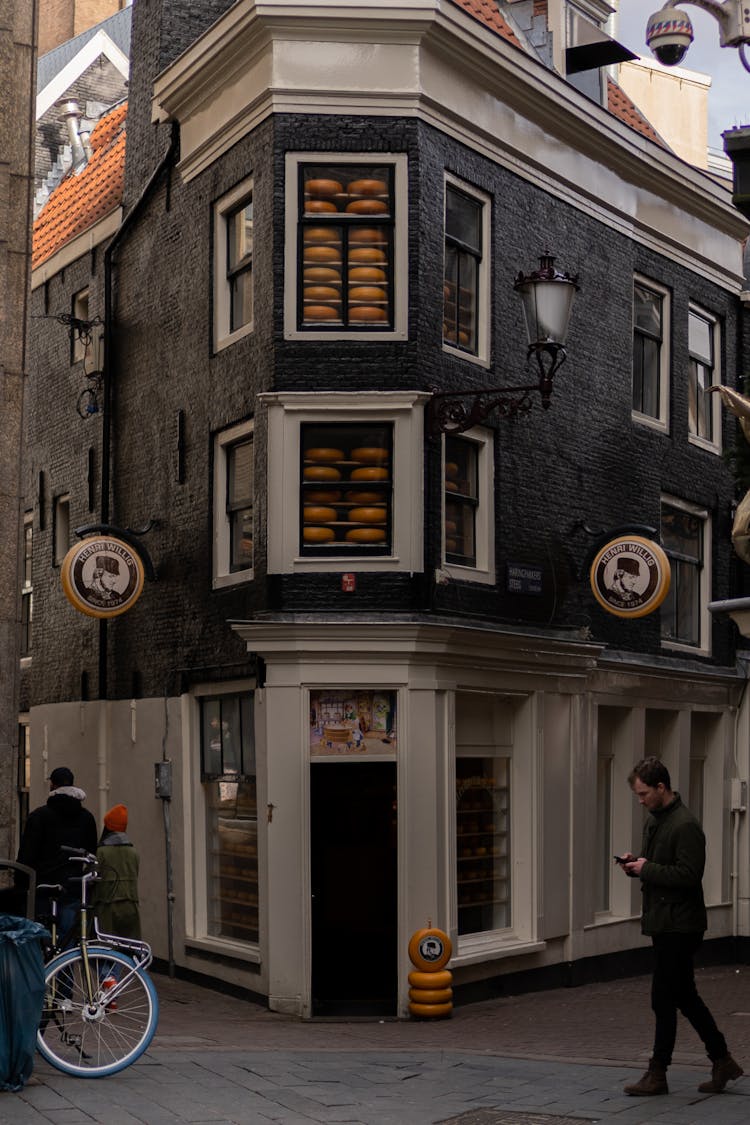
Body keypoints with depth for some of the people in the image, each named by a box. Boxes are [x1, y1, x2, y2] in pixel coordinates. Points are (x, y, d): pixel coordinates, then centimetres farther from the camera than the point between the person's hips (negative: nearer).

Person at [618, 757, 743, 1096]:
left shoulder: (685, 826, -18)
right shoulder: (653, 819, 13)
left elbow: (688, 875, -24)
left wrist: (646, 869, -19)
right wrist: (635, 862, 3)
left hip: (679, 925, -10)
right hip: (663, 922, 10)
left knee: (664, 999, -2)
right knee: (684, 996, 15)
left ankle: (657, 1074, 8)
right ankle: (722, 1062, 25)